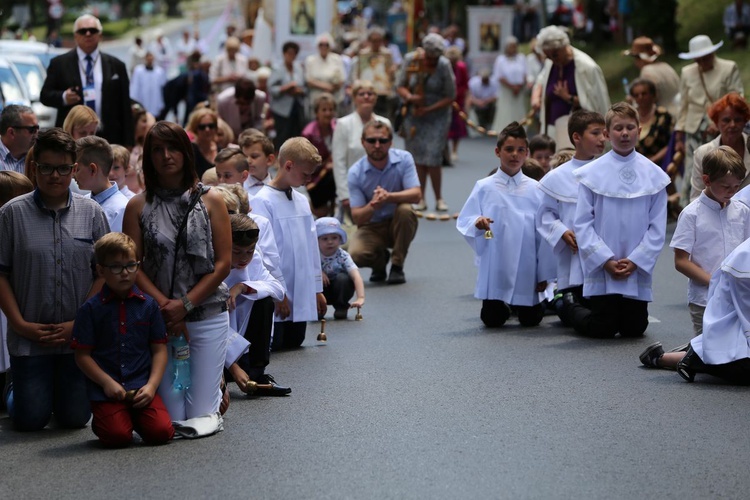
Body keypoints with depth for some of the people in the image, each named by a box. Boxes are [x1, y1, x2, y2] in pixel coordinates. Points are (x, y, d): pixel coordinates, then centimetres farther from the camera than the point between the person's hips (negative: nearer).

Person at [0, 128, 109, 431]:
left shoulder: (91, 213, 3)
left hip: (79, 337, 1)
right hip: (29, 337, -1)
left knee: (75, 418, 6)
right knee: (30, 420, 2)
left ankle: (61, 392, 39)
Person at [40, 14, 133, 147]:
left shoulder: (116, 66, 10)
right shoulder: (59, 63, 8)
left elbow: (125, 107, 8)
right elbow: (45, 95, 7)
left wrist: (127, 144, 3)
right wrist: (63, 97, -15)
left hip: (108, 139, 1)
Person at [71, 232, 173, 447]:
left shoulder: (148, 305, 7)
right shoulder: (91, 309, 0)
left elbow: (159, 349, 7)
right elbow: (82, 355, -1)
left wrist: (151, 385, -6)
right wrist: (107, 383, -11)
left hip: (141, 387, 2)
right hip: (106, 389, -2)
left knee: (161, 432, -17)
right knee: (118, 436, -23)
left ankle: (136, 417, 17)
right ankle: (99, 422, 13)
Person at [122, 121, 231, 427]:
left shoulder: (210, 202, 4)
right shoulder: (138, 206, 4)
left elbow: (223, 263, -1)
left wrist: (185, 305, -10)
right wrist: (165, 306, -13)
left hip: (208, 315, 0)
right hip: (158, 319, 1)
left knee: (201, 415, -2)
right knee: (170, 417, -1)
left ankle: (216, 386, 31)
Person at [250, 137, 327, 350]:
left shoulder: (302, 201, 10)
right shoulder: (263, 201, -12)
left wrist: (317, 288, 13)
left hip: (302, 294, 7)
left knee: (294, 342, 12)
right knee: (273, 345, -1)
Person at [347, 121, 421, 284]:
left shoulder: (403, 159, -12)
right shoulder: (355, 172, -13)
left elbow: (416, 194, -22)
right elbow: (357, 217, -15)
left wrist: (389, 197, -41)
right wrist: (372, 206, -39)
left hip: (399, 224, 0)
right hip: (371, 227, 0)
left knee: (405, 210, -34)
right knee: (356, 254, -30)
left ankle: (397, 266, -13)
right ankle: (380, 259, 10)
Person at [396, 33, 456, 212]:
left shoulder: (444, 65, -13)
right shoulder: (411, 60, -7)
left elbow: (450, 96, -9)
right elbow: (401, 86, 0)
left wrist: (429, 109, -18)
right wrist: (409, 97, -22)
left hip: (437, 116, -2)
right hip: (414, 115, 2)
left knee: (433, 157, -8)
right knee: (418, 157, 2)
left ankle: (439, 199, 5)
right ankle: (421, 199, 8)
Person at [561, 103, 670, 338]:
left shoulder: (653, 175, 0)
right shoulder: (592, 173, -5)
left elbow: (657, 226, 0)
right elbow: (583, 223, -4)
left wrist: (635, 261, -9)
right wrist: (605, 260, -11)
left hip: (638, 269, 2)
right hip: (602, 270, -2)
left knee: (634, 329, 9)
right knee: (602, 329, 2)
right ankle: (569, 306, 31)